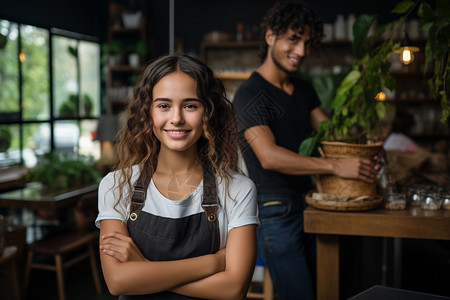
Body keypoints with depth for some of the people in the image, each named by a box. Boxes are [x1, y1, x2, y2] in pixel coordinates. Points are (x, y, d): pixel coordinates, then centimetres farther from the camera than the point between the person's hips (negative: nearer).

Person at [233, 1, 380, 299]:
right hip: (275, 212, -8)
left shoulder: (304, 89, 13)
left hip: (307, 203, 8)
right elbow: (270, 157, -26)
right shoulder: (250, 94, -14)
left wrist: (365, 154, -12)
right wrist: (336, 166, -31)